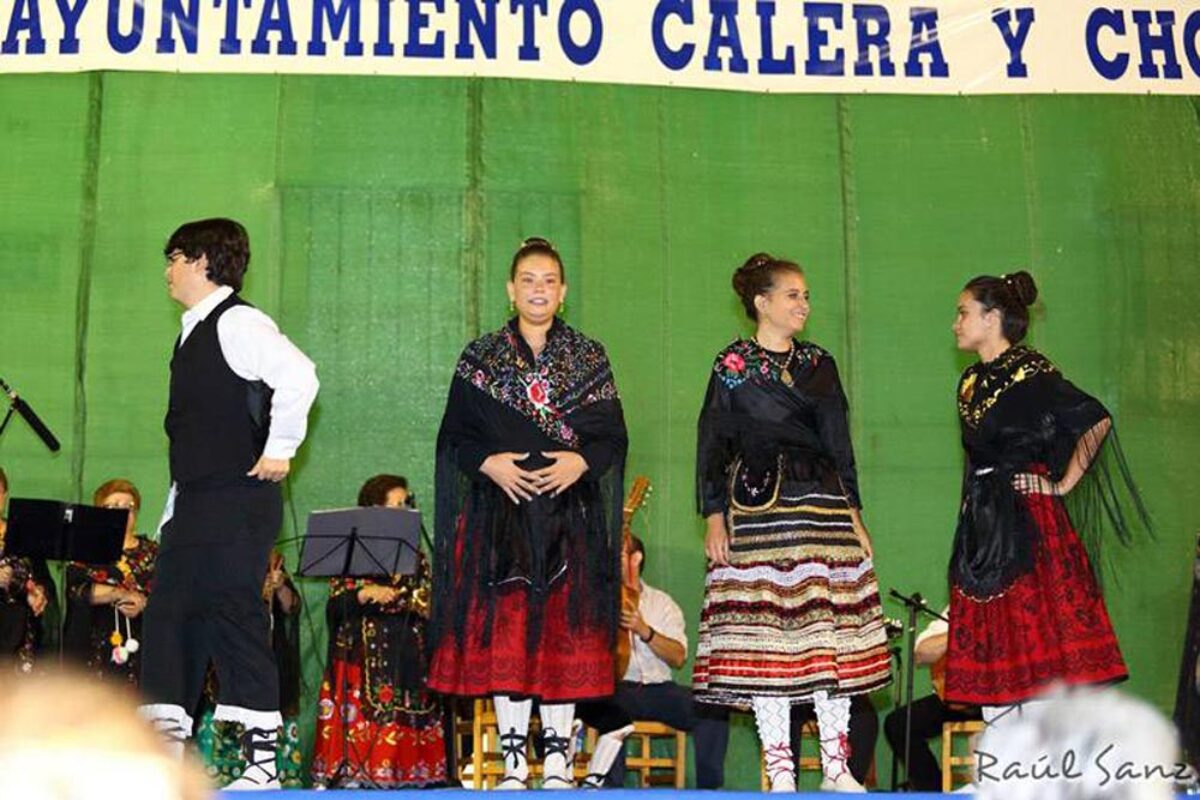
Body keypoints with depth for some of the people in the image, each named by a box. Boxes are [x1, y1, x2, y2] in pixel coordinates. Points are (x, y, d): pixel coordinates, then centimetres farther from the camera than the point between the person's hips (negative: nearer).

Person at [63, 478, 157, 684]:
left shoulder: (151, 552, 16)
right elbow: (76, 588, -4)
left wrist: (142, 604, -14)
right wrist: (122, 594, -10)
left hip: (140, 643, 1)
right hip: (95, 644, -1)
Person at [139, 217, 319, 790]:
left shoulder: (237, 323, -11)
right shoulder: (193, 331, 19)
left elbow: (298, 375, -28)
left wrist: (280, 450, -20)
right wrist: (173, 514, 20)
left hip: (237, 503, -10)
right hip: (193, 503, 10)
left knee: (236, 619, -7)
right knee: (169, 615, 9)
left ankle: (263, 755, 0)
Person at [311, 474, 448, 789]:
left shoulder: (414, 554, 13)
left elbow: (426, 605, 5)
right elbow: (334, 606, -1)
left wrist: (391, 596, -9)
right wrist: (362, 594, -17)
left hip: (405, 655, 2)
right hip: (360, 655, -2)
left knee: (401, 729, -6)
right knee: (359, 727, -11)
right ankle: (352, 775, -9)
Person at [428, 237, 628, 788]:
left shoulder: (589, 358, 10)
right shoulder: (480, 357, 9)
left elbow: (613, 435, 6)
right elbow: (454, 437, 5)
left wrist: (580, 462, -13)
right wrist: (488, 463, -12)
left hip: (570, 517, 0)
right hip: (500, 515, 0)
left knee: (564, 631, -1)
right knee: (503, 629, -3)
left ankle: (558, 762, 6)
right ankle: (514, 761, 5)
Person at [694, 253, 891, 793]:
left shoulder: (819, 364, 16)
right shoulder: (731, 365, 5)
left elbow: (840, 444, 17)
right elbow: (712, 445, 2)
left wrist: (854, 513, 11)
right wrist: (714, 516, -6)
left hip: (823, 506, 4)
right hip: (757, 509, -3)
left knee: (831, 630, -1)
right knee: (764, 634, -5)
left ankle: (836, 768, 6)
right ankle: (780, 773, 1)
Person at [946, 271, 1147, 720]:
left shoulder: (1030, 372, -8)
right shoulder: (972, 380, 15)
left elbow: (1096, 421, -14)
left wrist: (1063, 484, -9)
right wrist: (976, 510, 14)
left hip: (1028, 519, -8)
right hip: (981, 527, 8)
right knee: (990, 646, 6)